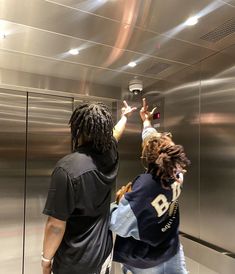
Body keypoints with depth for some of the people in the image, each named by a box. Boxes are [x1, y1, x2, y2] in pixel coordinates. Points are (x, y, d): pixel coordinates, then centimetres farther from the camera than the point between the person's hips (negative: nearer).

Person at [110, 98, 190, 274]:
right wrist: (146, 121, 14)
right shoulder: (177, 174, -16)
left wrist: (121, 201, -13)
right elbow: (157, 141, 0)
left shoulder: (144, 185, -34)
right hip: (172, 249, 5)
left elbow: (118, 226, -30)